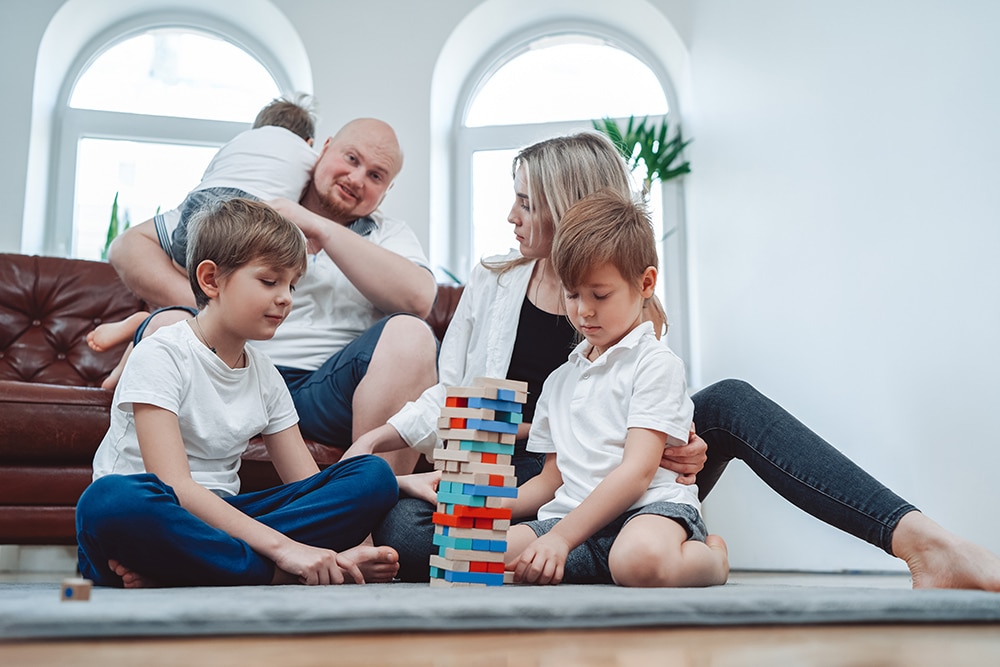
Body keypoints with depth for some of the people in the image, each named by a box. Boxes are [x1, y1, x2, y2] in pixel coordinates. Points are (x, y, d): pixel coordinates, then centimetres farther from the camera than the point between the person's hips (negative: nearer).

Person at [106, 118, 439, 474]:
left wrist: (319, 227, -9)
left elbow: (419, 299, -9)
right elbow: (128, 246, 9)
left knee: (409, 335, -27)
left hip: (328, 391, 1)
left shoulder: (390, 236, 15)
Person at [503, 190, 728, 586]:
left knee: (641, 558, -41)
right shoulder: (560, 381, 24)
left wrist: (561, 538, -18)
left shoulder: (655, 363, 1)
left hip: (650, 509, -5)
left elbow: (637, 471, -10)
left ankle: (710, 556, -5)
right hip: (572, 517, 5)